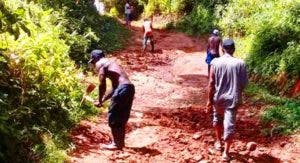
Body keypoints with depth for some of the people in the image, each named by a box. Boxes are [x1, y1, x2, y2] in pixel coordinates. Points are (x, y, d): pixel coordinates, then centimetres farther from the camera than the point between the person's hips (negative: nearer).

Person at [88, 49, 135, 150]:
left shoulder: (100, 64, 3)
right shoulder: (110, 64, 29)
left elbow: (102, 85, -7)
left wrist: (100, 101, 5)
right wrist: (103, 100, 32)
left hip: (123, 88, -8)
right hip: (130, 88, 8)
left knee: (113, 116, 4)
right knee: (121, 117, 19)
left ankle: (117, 143, 10)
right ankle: (120, 142, 29)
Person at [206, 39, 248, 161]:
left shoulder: (216, 62, -9)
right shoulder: (240, 63, -8)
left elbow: (211, 83, -9)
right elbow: (244, 83, -2)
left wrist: (209, 100, -2)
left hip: (218, 98, 1)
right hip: (232, 99, -1)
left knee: (217, 119, 25)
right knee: (229, 124, 4)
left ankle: (218, 142, 38)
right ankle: (226, 152, 5)